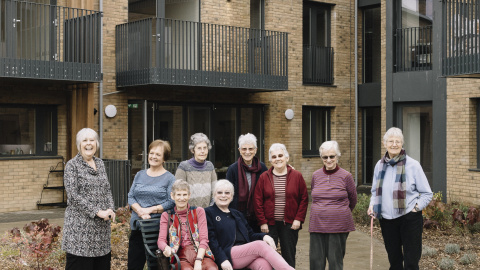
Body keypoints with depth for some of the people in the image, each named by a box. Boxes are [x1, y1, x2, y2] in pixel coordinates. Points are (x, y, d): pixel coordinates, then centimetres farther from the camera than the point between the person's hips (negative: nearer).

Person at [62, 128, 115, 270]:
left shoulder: (100, 164, 15)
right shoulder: (72, 165, -4)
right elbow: (73, 195, -12)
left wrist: (110, 210, -3)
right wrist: (97, 212, -17)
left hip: (101, 226, 6)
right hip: (80, 227, -6)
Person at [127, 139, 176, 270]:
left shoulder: (169, 178, 0)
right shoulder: (140, 175, 14)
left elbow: (172, 202, -9)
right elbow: (130, 197, 8)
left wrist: (150, 210, -14)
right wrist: (140, 211, -10)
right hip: (137, 226, 4)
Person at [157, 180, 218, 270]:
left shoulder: (198, 211, 15)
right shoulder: (166, 216, 17)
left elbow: (204, 239, 4)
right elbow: (161, 240, 5)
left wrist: (198, 261, -12)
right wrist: (166, 248, -20)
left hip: (200, 253, 1)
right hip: (181, 256, -1)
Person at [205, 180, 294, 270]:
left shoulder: (237, 214, 30)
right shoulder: (208, 213, 10)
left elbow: (250, 235, 25)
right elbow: (211, 240, -2)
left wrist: (263, 236, 0)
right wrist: (223, 260, -16)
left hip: (247, 251, 6)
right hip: (229, 254, -5)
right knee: (260, 245, -31)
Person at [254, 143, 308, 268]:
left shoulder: (297, 176, 2)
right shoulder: (264, 177, 3)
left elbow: (304, 199, 3)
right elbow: (258, 201, 2)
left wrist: (298, 219, -5)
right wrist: (262, 222, -5)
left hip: (289, 224, 0)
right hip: (269, 224, 0)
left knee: (289, 257, 6)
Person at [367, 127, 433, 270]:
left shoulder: (413, 165, -7)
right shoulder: (380, 165, 5)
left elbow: (427, 193, -1)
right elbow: (375, 190, 18)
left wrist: (417, 206, -15)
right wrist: (372, 205, 0)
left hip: (409, 218, -4)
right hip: (386, 219, 4)